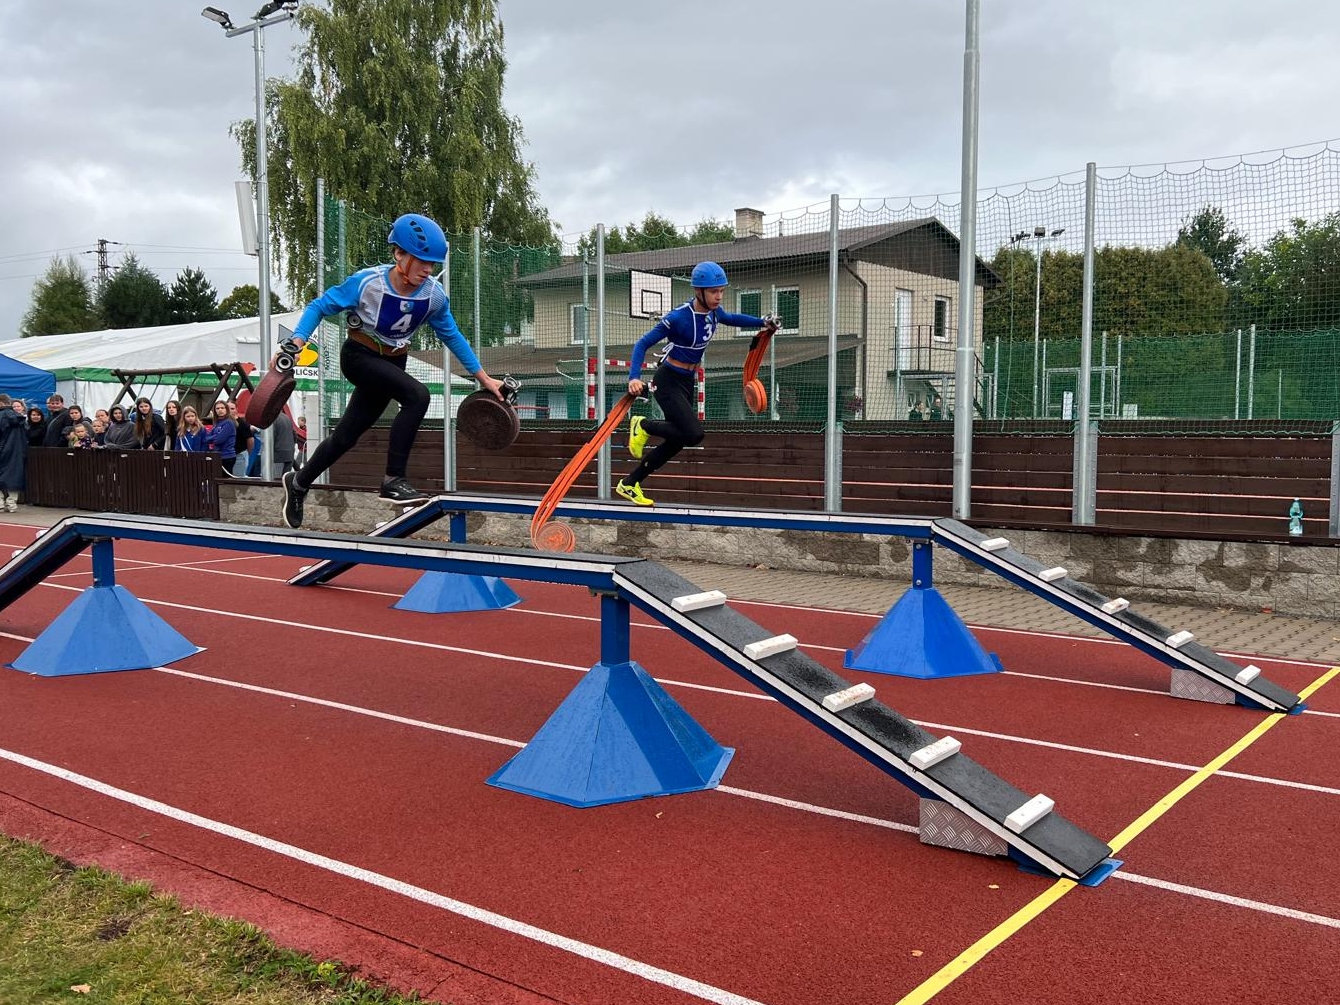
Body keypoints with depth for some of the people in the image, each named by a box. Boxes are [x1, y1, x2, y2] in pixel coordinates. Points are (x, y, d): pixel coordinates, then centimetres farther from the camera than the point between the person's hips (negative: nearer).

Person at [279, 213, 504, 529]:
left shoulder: (435, 295, -13)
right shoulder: (367, 282, -23)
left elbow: (452, 336, 3)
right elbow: (320, 306, -13)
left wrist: (484, 377, 5)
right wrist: (295, 345, -27)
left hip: (392, 364, 5)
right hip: (358, 357, -5)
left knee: (346, 435, 11)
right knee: (417, 396, -30)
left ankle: (298, 482, 35)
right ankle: (393, 480, -22)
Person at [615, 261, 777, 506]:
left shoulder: (713, 312, -2)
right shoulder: (678, 318, -25)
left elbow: (731, 319, 23)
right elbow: (643, 343, -22)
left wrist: (762, 322, 15)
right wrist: (634, 377, -35)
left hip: (687, 382, 8)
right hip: (668, 381, -8)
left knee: (677, 440, 9)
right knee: (694, 434, -23)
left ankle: (629, 484, 21)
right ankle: (643, 426, 3)